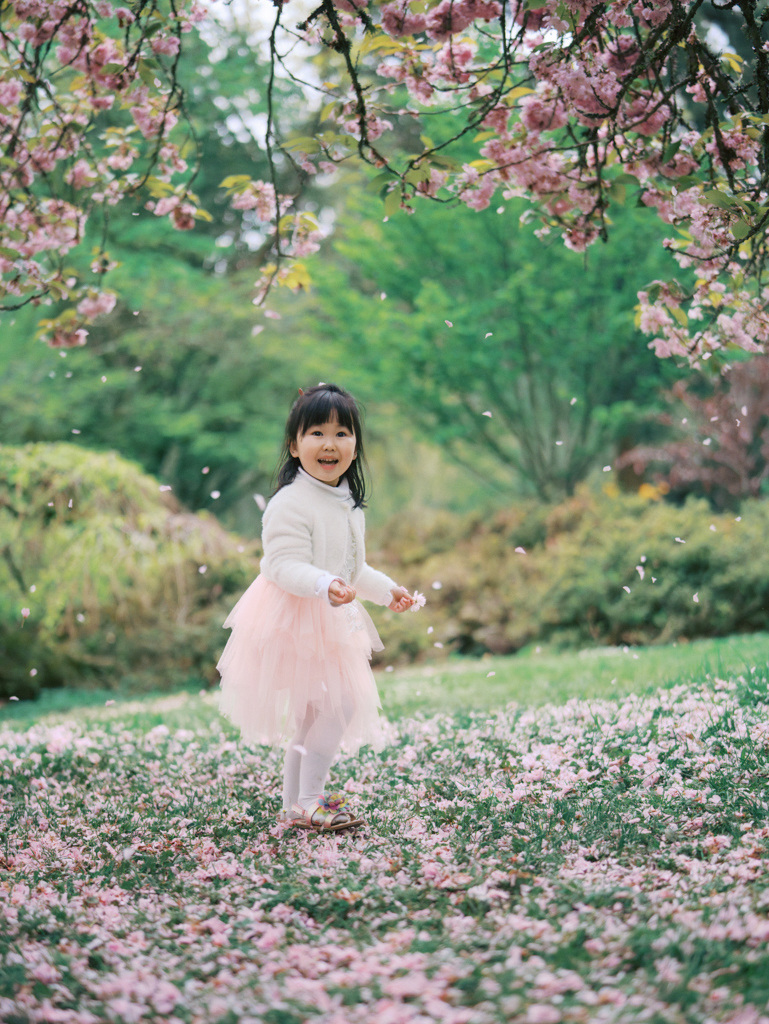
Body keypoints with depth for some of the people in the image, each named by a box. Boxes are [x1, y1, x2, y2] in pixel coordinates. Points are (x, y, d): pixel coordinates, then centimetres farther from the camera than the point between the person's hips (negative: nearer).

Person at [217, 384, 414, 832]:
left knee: (314, 712, 13)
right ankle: (307, 802, -6)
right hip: (294, 620, -9)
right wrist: (324, 586, -39)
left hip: (333, 622, 9)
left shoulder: (349, 505, 12)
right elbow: (284, 566, -25)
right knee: (337, 703, -15)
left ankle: (297, 802, 23)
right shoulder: (290, 504, -18)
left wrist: (386, 589, 25)